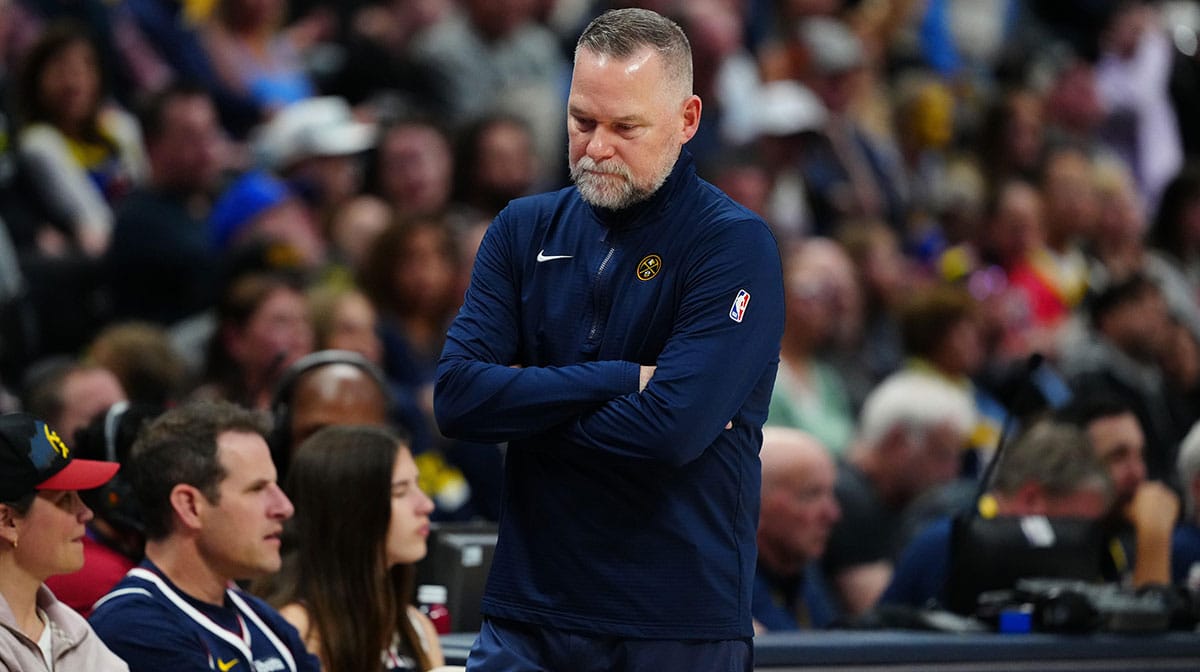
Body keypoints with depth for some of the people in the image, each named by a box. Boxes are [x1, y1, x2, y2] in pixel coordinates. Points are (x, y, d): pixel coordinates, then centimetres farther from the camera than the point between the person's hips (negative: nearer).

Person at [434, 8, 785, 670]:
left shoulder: (735, 245, -8)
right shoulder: (526, 230, 7)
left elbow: (673, 429, -21)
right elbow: (456, 395, -6)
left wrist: (523, 409, -8)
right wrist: (621, 381, -15)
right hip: (527, 615, 4)